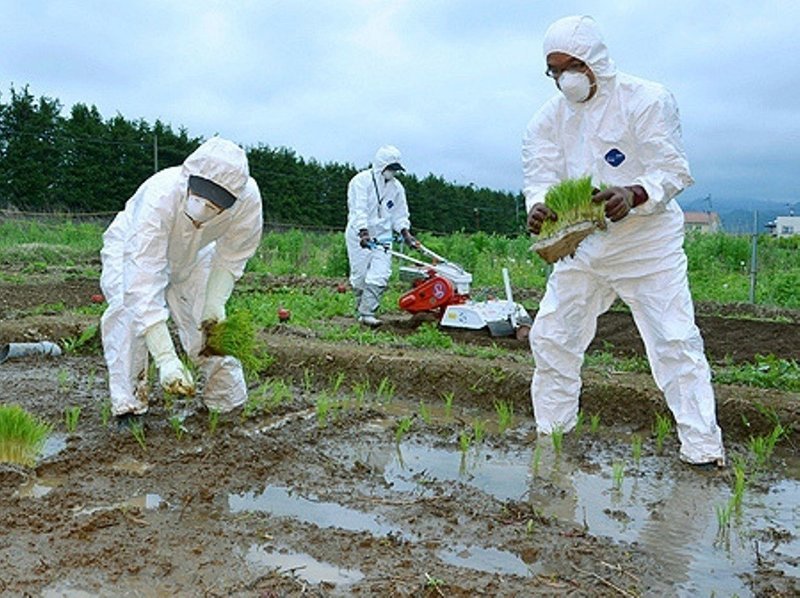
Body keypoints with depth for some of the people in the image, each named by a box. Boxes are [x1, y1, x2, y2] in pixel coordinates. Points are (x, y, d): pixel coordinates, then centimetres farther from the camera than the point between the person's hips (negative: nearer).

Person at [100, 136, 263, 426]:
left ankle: (228, 401, 18)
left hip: (192, 258, 3)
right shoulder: (159, 198, -45)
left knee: (210, 321, -4)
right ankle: (128, 404, -13)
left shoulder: (248, 199, -35)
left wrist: (216, 301, -24)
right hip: (132, 248, -3)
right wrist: (166, 359, -53)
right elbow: (144, 285, -48)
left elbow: (232, 255, -13)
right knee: (129, 311, -27)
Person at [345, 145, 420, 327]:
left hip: (382, 237, 4)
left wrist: (406, 234, -2)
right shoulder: (361, 181, -8)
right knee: (360, 276, 0)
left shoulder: (396, 187, 9)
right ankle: (360, 309, 19)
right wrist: (363, 233, -31)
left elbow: (400, 215, 13)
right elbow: (358, 210, -19)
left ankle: (367, 313, -7)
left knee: (379, 276, -10)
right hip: (359, 235, -4)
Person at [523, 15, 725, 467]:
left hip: (648, 243, -4)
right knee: (551, 337, 6)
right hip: (580, 246, 5)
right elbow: (540, 177, -4)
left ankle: (704, 451, 4)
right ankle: (550, 435, 23)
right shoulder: (550, 117, 3)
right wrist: (538, 208, -28)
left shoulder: (647, 100, -11)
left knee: (676, 343, -7)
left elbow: (673, 171, -15)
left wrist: (633, 196, -36)